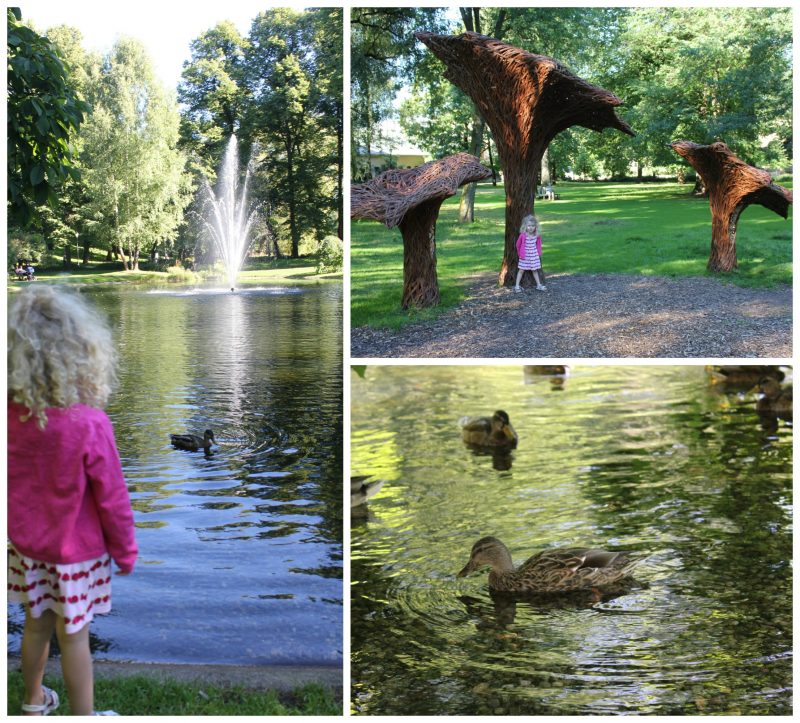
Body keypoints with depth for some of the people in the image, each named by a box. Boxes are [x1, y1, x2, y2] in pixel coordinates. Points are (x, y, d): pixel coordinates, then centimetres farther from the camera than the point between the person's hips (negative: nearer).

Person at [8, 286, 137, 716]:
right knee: (73, 634, 9)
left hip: (26, 543, 5)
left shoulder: (10, 415, -13)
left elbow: (10, 482, 0)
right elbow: (111, 497, -18)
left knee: (36, 623, 22)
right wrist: (125, 550, -3)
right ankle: (83, 716, 26)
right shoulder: (89, 424, -26)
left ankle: (34, 703, 42)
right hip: (76, 550, -4)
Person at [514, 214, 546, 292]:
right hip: (525, 256, -3)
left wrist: (539, 253, 6)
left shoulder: (537, 236, -7)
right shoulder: (523, 236, -18)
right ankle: (517, 286, 9)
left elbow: (538, 244, 9)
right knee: (521, 270, 3)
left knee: (535, 270, 12)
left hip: (534, 256, 3)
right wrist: (520, 253, 3)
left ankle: (539, 285, 20)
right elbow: (518, 245, -5)